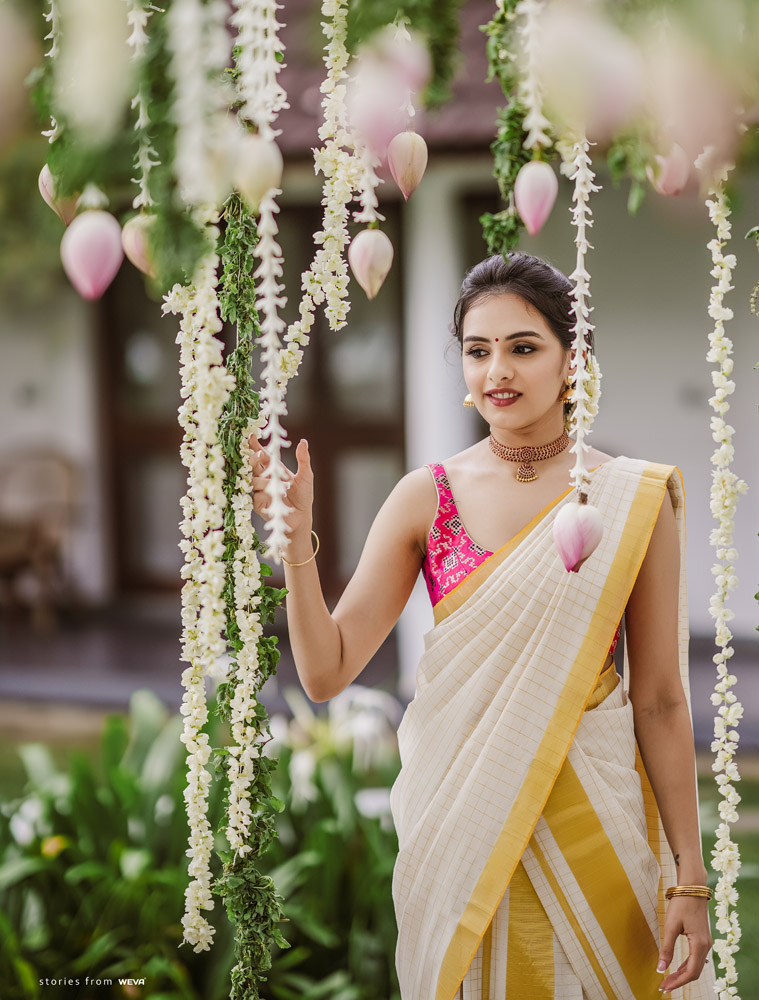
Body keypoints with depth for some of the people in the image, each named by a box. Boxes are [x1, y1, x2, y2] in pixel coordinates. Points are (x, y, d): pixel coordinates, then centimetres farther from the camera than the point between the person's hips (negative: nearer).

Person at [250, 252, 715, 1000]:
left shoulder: (634, 501, -5)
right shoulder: (425, 497, -2)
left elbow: (659, 701, -2)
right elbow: (326, 673, -5)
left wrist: (689, 877, -3)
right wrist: (296, 535, -18)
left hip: (590, 820, -1)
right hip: (459, 812, 1)